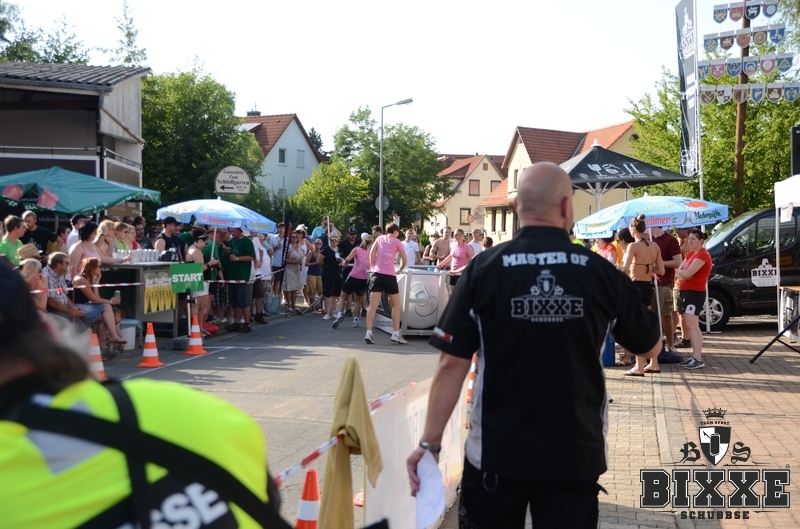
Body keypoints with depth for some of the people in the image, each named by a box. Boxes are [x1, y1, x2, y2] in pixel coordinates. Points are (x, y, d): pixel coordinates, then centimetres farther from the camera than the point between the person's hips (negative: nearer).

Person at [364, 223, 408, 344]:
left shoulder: (379, 238, 12)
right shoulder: (397, 242, 6)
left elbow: (372, 253, 3)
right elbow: (404, 260, 7)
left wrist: (372, 267, 13)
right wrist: (399, 270, 23)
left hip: (377, 274, 2)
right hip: (390, 276, -2)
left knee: (373, 305, -3)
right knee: (396, 305, 11)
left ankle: (369, 333, -14)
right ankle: (396, 334, 6)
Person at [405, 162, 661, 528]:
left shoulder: (484, 269, -8)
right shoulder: (601, 272, -5)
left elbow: (452, 365, -10)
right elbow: (650, 346, 9)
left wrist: (430, 443, -3)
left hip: (496, 452, 0)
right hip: (576, 454, 1)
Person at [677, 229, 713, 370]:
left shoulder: (702, 255, -14)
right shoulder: (690, 254, 18)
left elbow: (687, 273, -21)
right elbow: (679, 271, 10)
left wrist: (681, 272, 1)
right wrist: (683, 274, -12)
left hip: (695, 293, -10)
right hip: (687, 291, 10)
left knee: (692, 326, -15)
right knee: (689, 325, 11)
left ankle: (698, 359, -19)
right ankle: (695, 355, 16)